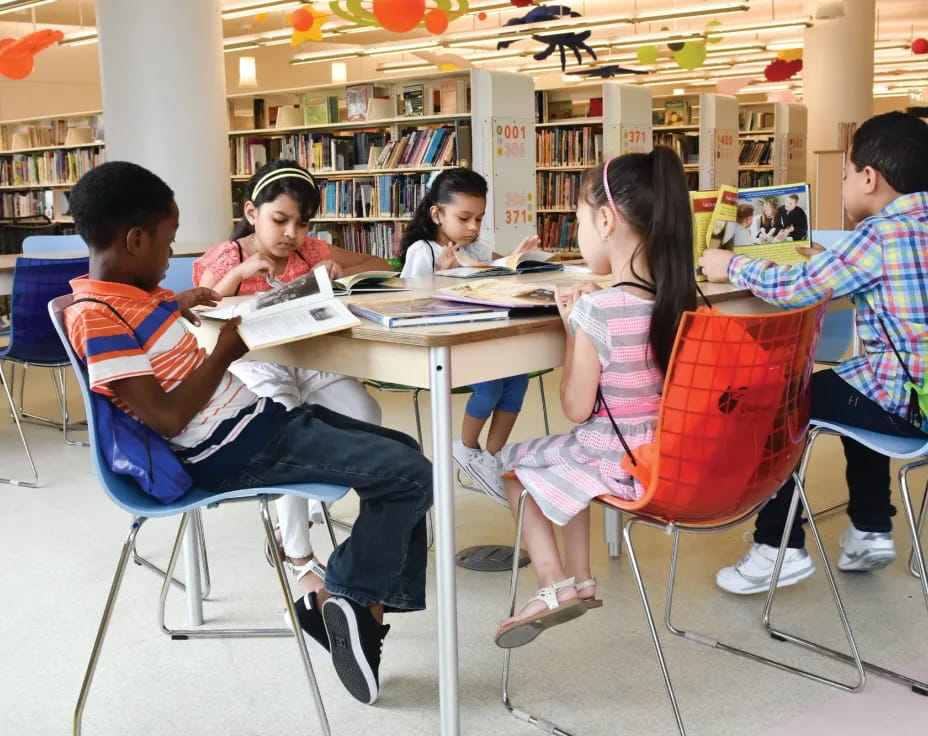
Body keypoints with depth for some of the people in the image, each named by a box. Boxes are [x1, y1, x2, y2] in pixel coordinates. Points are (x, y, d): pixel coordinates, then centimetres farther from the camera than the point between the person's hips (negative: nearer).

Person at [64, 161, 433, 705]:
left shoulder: (130, 294, 9)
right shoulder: (98, 319, -19)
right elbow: (166, 417, -24)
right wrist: (225, 350, -14)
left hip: (253, 417, 11)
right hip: (238, 452, -11)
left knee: (402, 450, 15)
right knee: (412, 476, -13)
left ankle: (374, 601, 14)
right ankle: (339, 598, 5)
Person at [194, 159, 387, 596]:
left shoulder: (310, 252, 10)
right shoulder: (226, 258, 0)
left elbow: (379, 266, 16)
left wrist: (344, 271, -5)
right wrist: (238, 273, -22)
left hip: (305, 361, 5)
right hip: (248, 366, -5)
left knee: (365, 415, -21)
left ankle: (295, 526, -6)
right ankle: (300, 559, -17)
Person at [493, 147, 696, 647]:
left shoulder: (595, 310, -24)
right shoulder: (682, 300, -5)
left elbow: (576, 408, -16)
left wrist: (572, 325, -9)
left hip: (617, 465, -7)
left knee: (515, 464, 20)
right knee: (566, 459, 33)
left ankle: (554, 584, 14)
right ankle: (579, 579, 32)